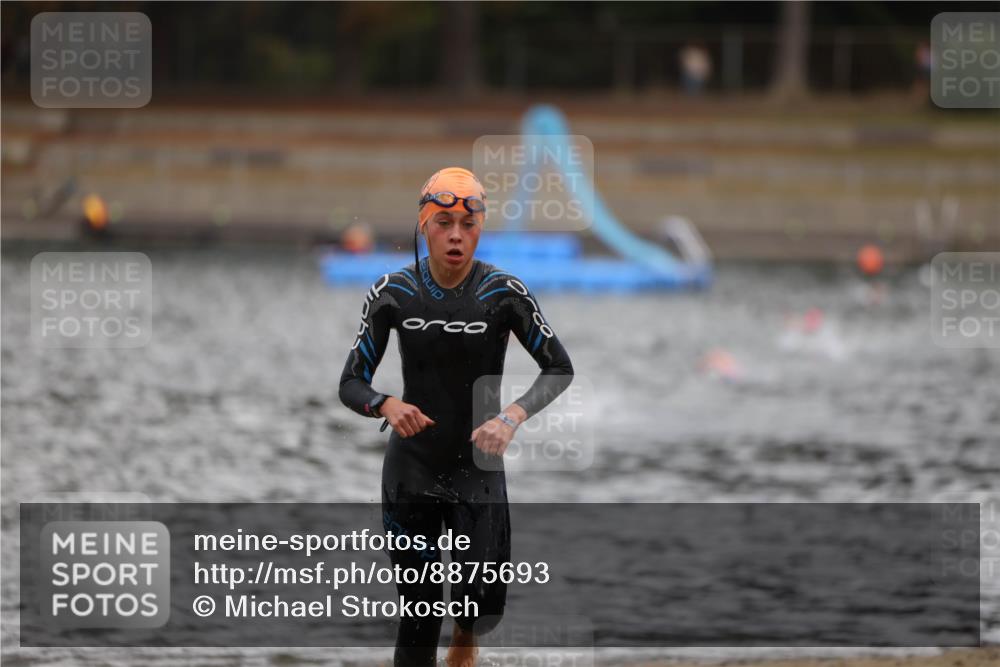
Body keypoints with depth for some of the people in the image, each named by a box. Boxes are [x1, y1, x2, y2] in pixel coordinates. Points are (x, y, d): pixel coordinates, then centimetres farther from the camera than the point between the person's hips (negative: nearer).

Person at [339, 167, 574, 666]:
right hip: (410, 470, 0)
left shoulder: (504, 293, -11)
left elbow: (559, 369, -5)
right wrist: (387, 406, -28)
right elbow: (351, 384, -5)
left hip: (478, 468, 0)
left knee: (484, 605, -9)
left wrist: (514, 416, -24)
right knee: (418, 623, 0)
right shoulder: (393, 293, -8)